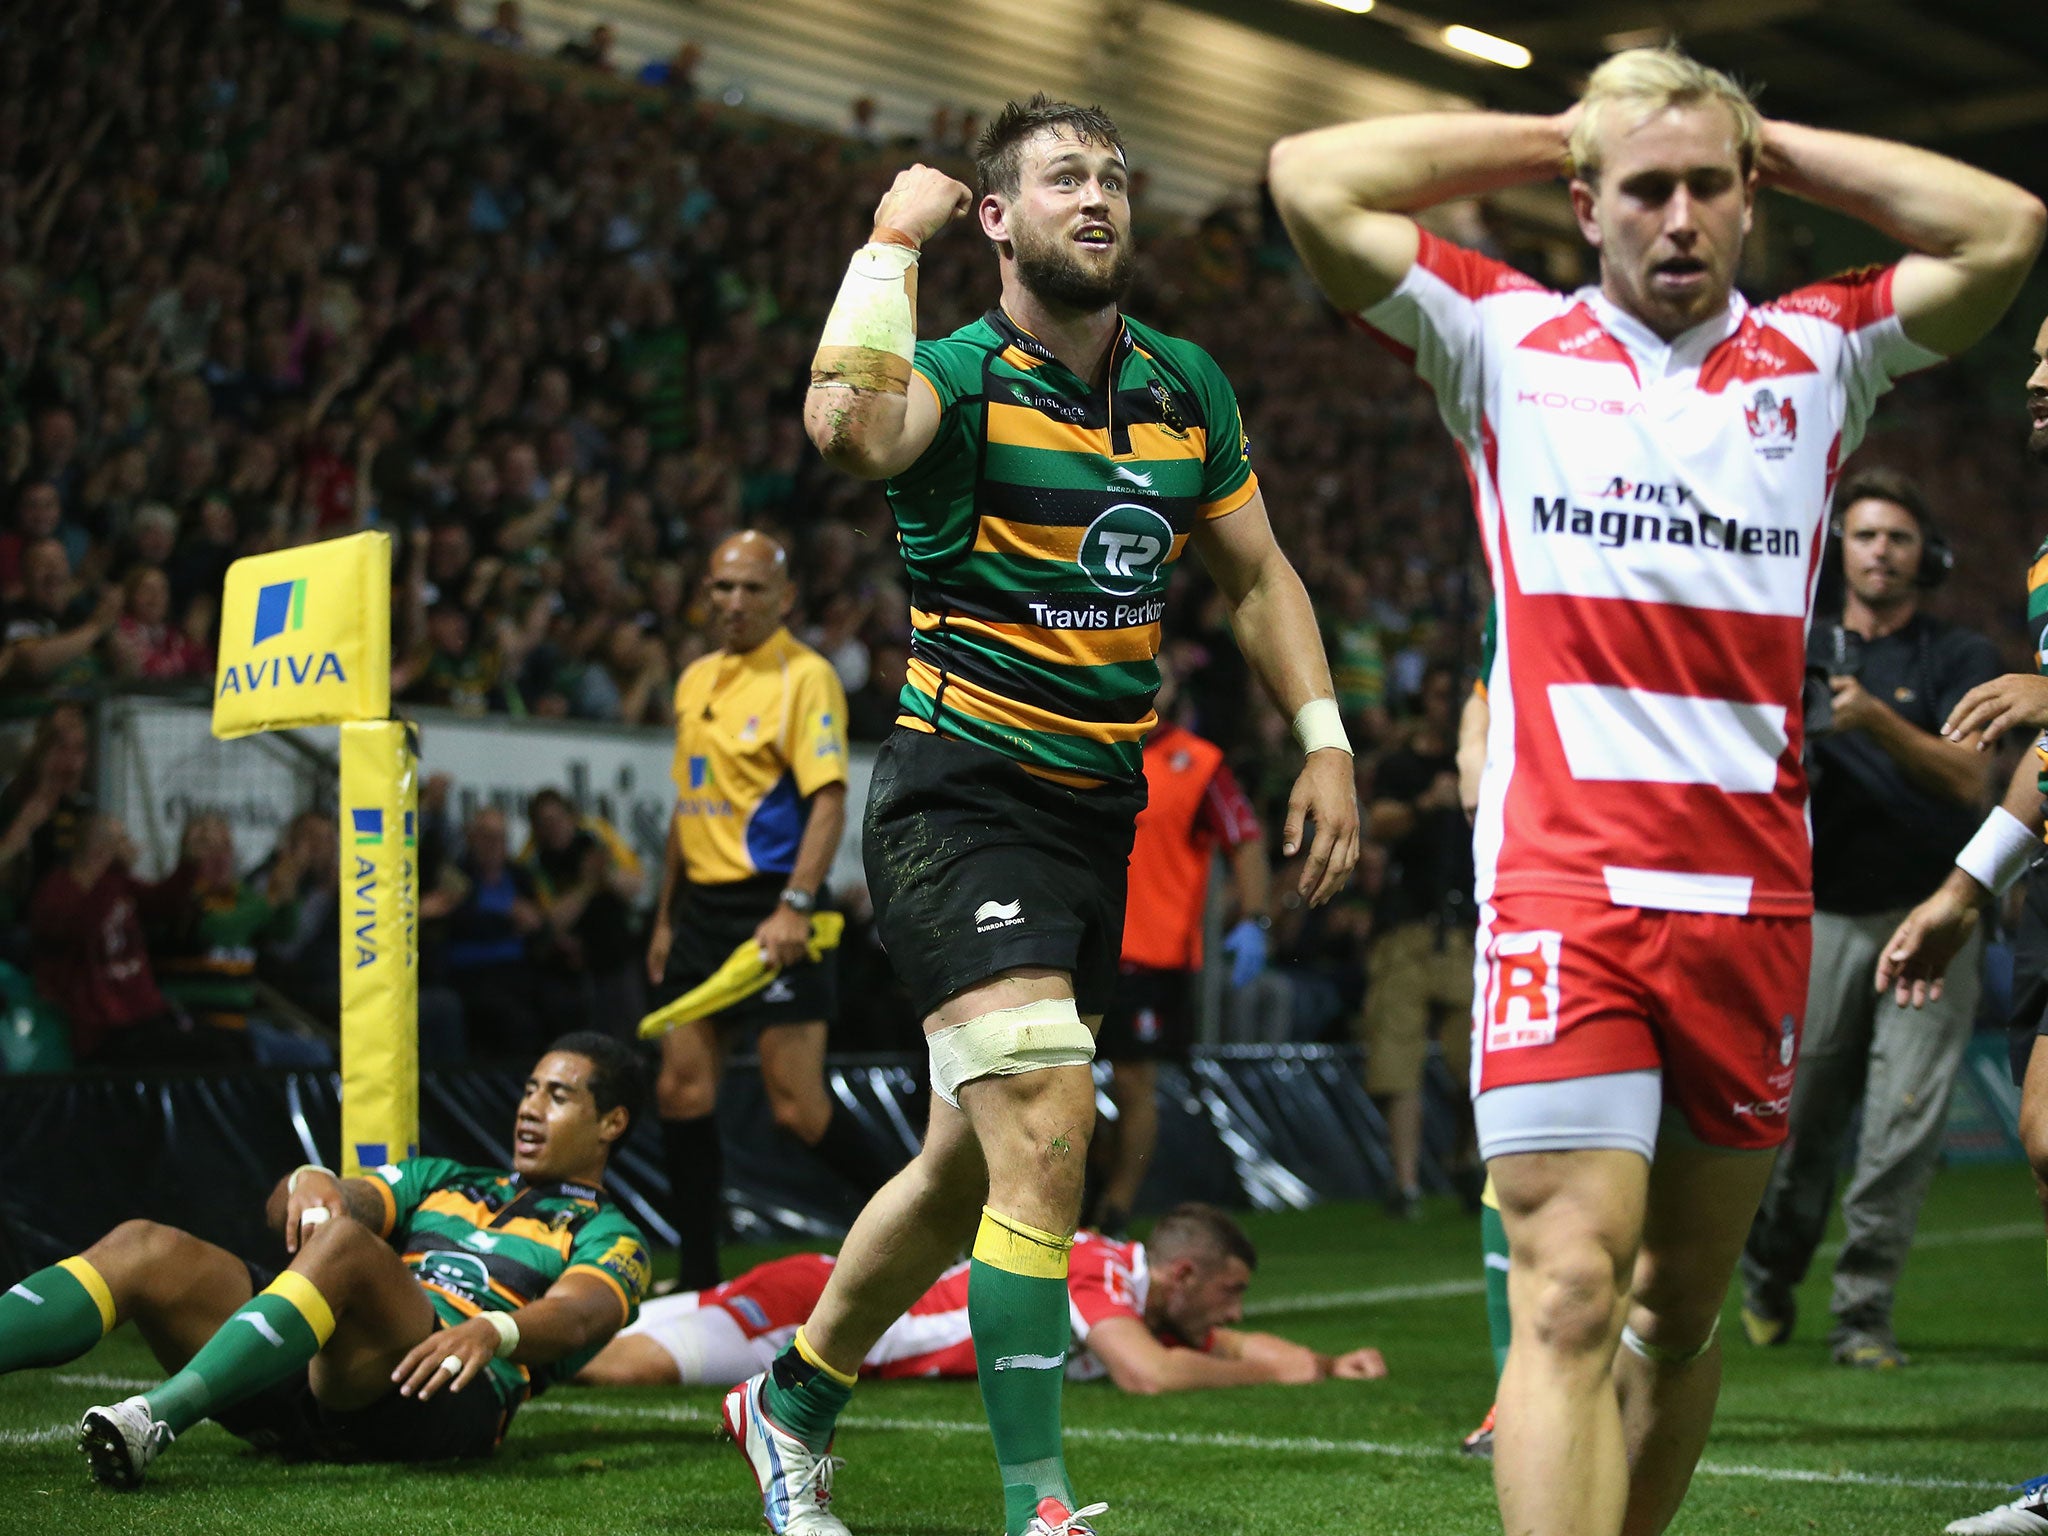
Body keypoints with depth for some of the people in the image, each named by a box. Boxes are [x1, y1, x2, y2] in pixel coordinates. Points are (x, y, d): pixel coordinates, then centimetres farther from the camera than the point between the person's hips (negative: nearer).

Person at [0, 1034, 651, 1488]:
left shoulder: (609, 1240, 18)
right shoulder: (444, 1181, 35)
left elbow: (577, 1316, -7)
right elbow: (284, 1211, 20)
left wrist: (491, 1331, -30)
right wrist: (310, 1184, -6)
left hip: (438, 1394, -6)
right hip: (302, 1386, 6)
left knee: (343, 1243, -33)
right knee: (143, 1248, -13)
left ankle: (156, 1417, -48)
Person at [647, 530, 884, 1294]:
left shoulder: (805, 675, -7)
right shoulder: (696, 679, 16)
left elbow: (828, 801, -16)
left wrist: (794, 906, -26)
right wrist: (666, 917, 19)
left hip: (771, 909, -7)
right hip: (702, 907, 7)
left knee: (798, 1107, -9)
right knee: (682, 1091, 4)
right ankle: (697, 1277, 12)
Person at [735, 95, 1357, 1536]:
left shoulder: (1187, 386, 9)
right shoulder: (961, 377, -11)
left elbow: (1257, 574, 20)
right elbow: (849, 425, -35)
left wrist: (1324, 740, 9)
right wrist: (892, 237, -21)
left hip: (1099, 814, 7)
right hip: (963, 804, -7)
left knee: (972, 1160, 15)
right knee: (1046, 1133, -20)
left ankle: (794, 1397, 36)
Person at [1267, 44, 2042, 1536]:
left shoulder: (1818, 355, 13)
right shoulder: (1507, 339, 8)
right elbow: (1312, 179, 1)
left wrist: (1775, 146, 9)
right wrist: (1551, 134, 8)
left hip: (1756, 897, 3)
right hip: (1561, 889, -3)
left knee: (1684, 1301, 11)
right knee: (1571, 1290, -14)